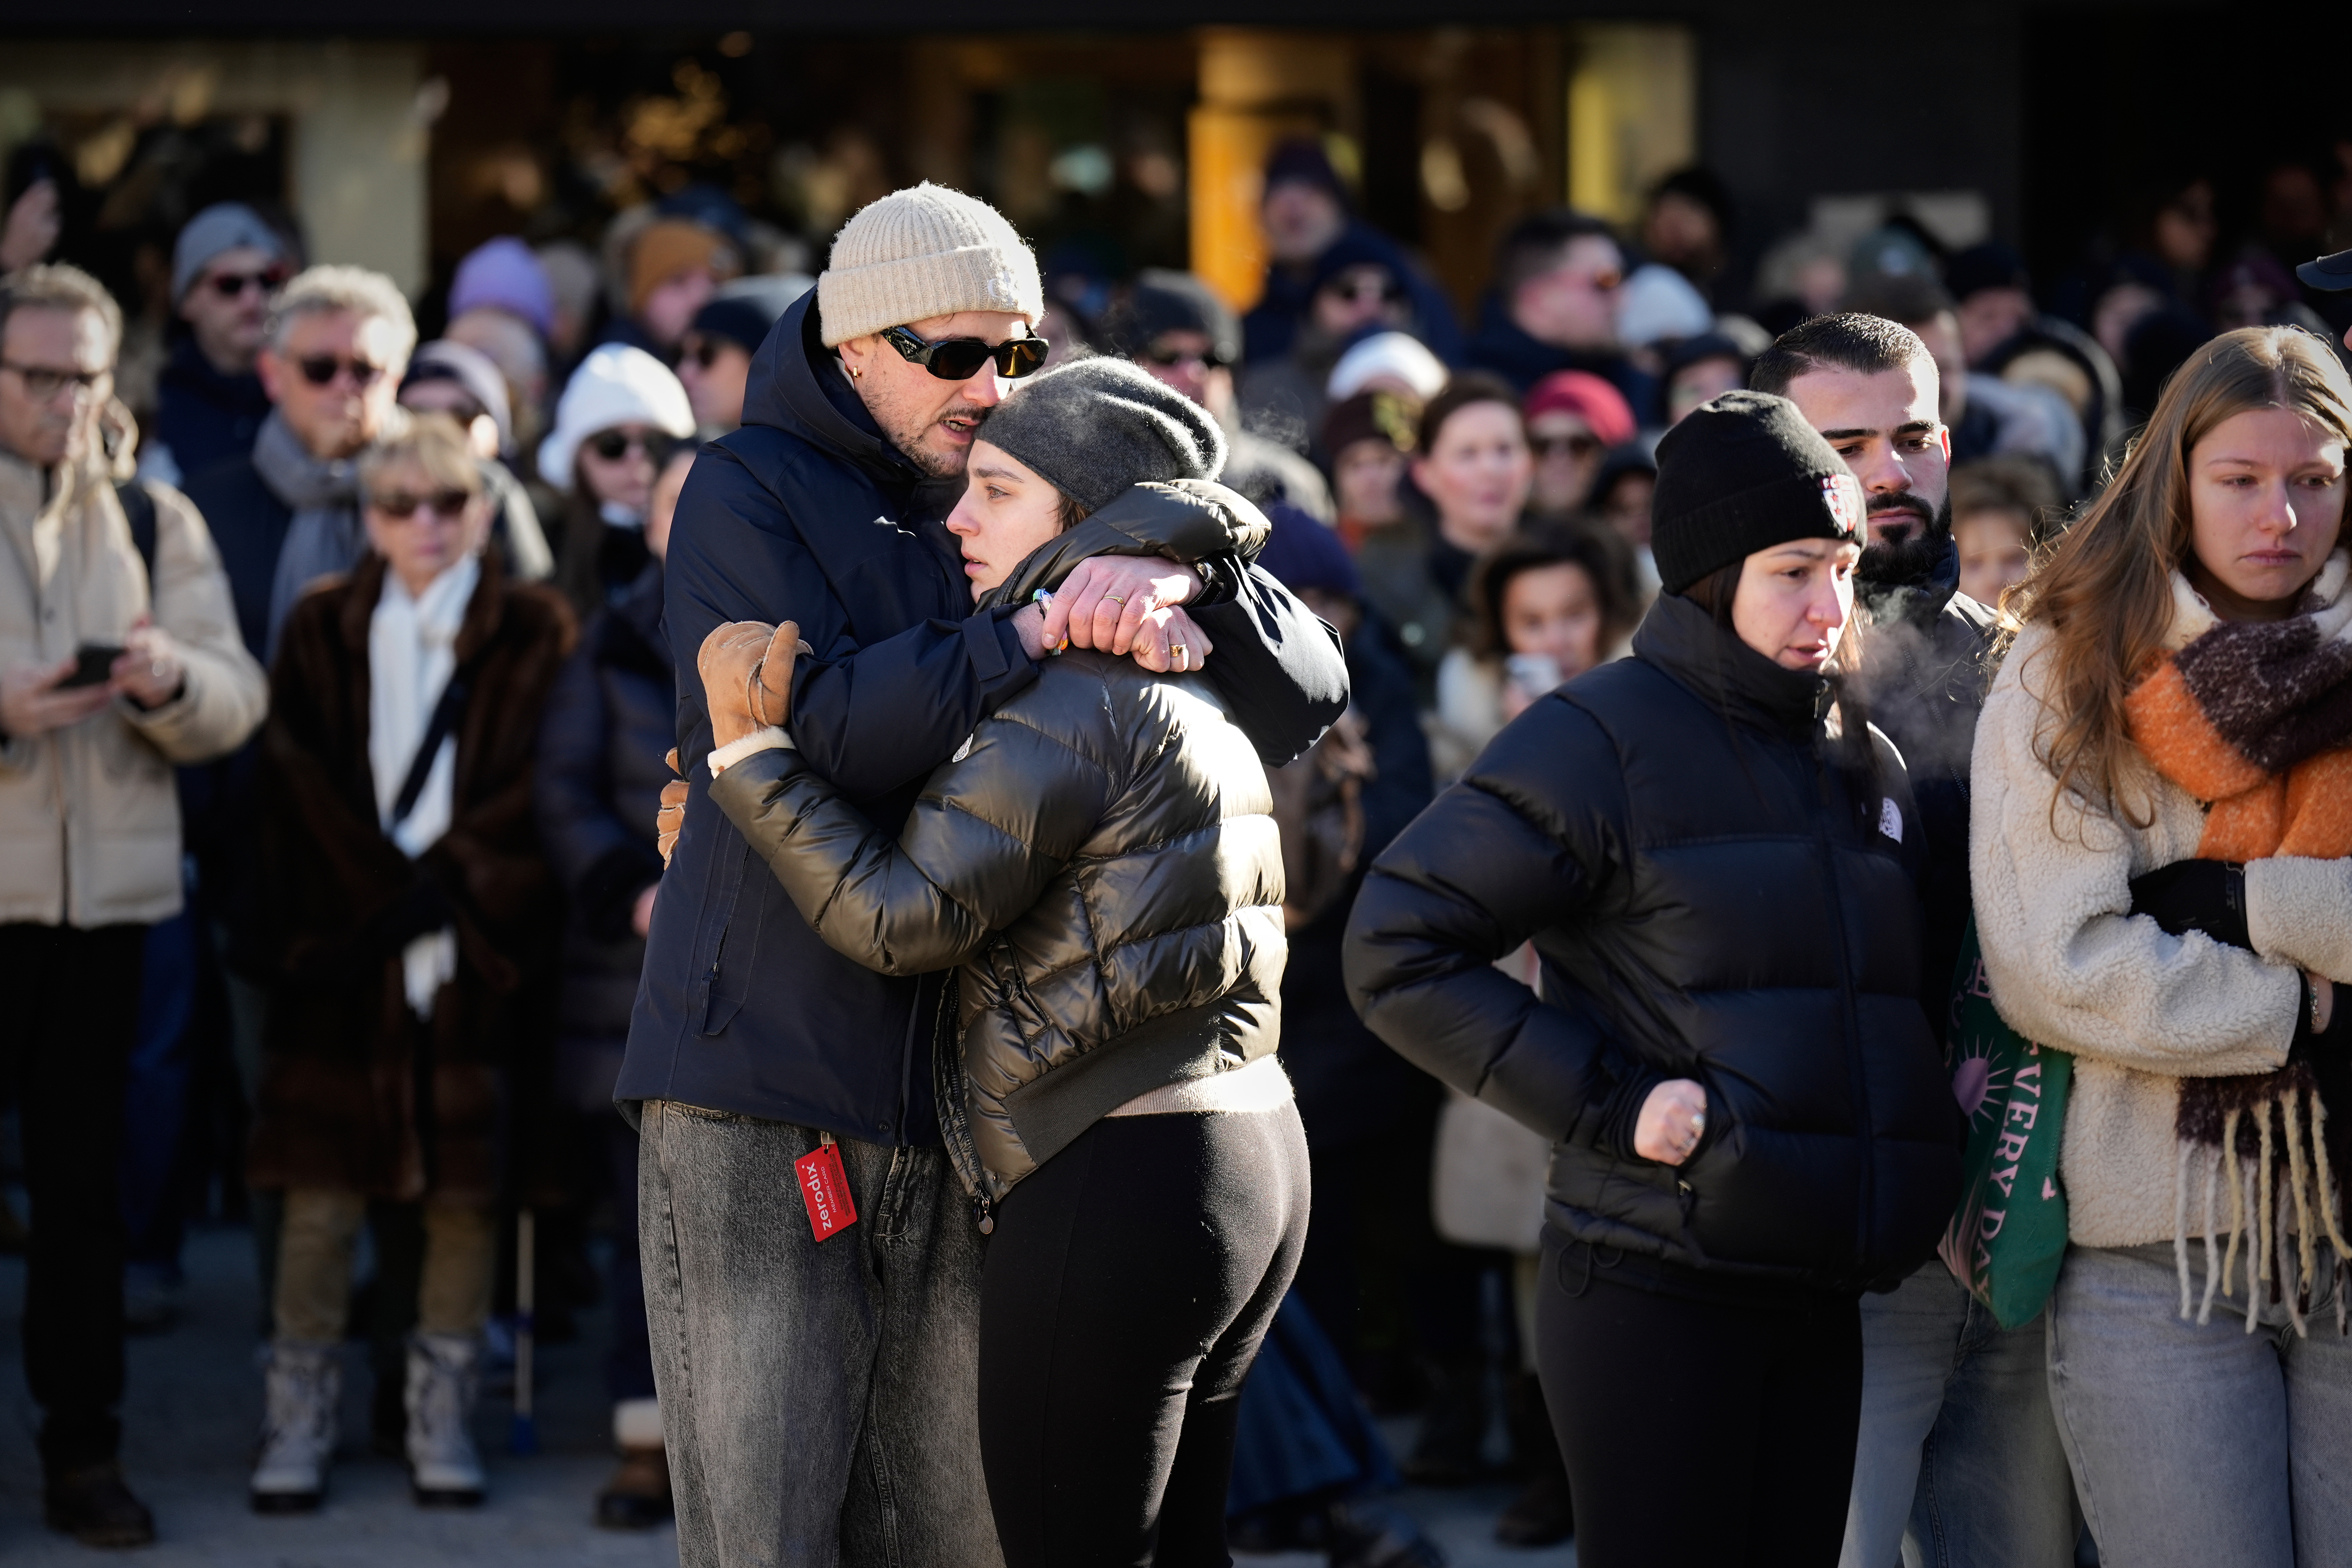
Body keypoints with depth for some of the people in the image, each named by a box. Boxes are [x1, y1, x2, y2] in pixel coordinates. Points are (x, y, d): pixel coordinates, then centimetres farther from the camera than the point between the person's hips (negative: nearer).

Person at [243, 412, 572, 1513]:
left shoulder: (535, 635, 5)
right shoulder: (321, 633, 9)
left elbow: (537, 801, -1)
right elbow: (298, 796, 4)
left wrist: (440, 891, -9)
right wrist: (374, 903, -7)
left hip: (480, 958, -1)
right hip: (343, 965, 1)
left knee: (467, 1193, 3)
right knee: (321, 1194, 0)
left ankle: (442, 1423, 13)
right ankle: (298, 1425, 8)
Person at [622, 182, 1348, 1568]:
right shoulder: (751, 491, 1)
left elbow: (1306, 696, 7)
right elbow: (807, 727, -17)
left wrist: (1181, 571, -13)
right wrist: (1030, 636, -22)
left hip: (963, 1110, 5)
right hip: (759, 1094, -4)